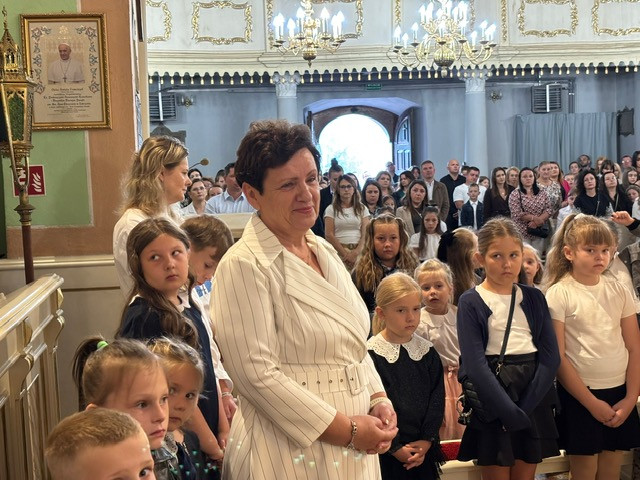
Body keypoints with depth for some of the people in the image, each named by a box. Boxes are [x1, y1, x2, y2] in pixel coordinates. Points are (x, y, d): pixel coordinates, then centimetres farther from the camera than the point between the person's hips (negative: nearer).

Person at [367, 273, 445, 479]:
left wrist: (427, 440, -7)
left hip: (424, 449, 4)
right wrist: (395, 447, -13)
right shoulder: (370, 354, -11)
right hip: (386, 453, -4)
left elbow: (437, 398, 2)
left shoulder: (427, 351, 4)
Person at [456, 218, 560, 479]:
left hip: (534, 399, 3)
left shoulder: (534, 298, 6)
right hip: (493, 402, -3)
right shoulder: (470, 302, -4)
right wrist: (510, 413, -17)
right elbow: (475, 364, -12)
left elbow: (550, 356, -1)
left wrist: (525, 407, -12)